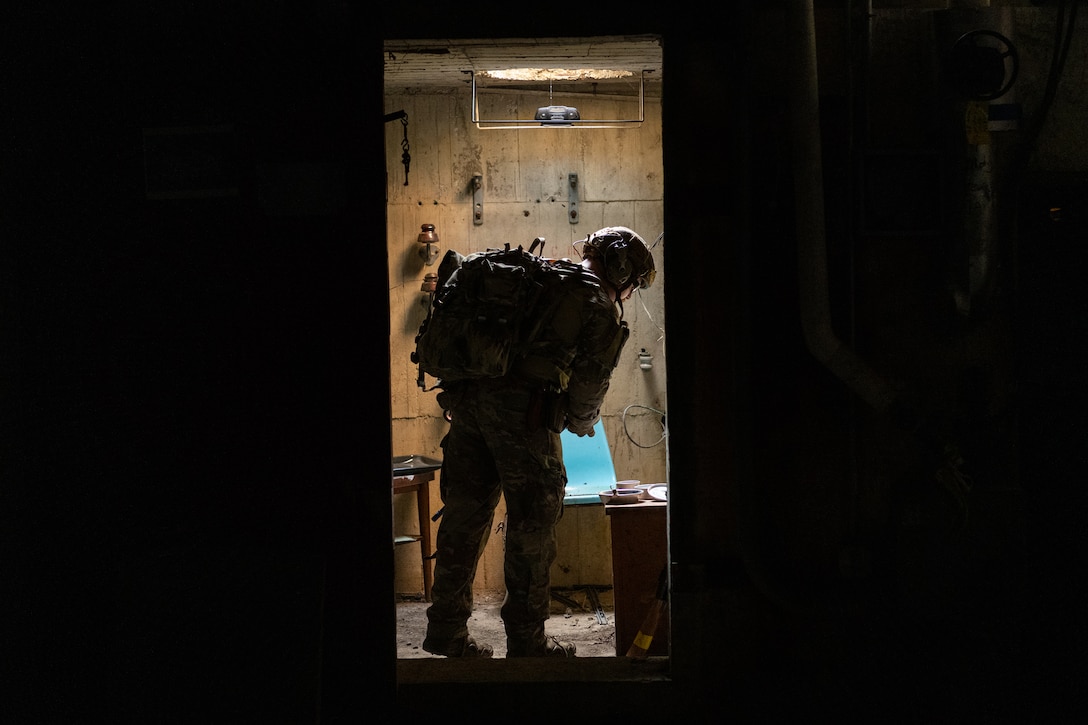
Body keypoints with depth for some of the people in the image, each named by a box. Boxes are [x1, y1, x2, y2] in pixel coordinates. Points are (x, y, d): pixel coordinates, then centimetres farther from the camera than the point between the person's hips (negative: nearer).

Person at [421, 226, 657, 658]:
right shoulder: (601, 306, 3)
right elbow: (590, 381, 1)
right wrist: (581, 424, 20)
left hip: (469, 395, 7)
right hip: (522, 411, -7)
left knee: (464, 514, 12)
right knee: (532, 526, 2)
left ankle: (446, 630, 17)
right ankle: (526, 642, 7)